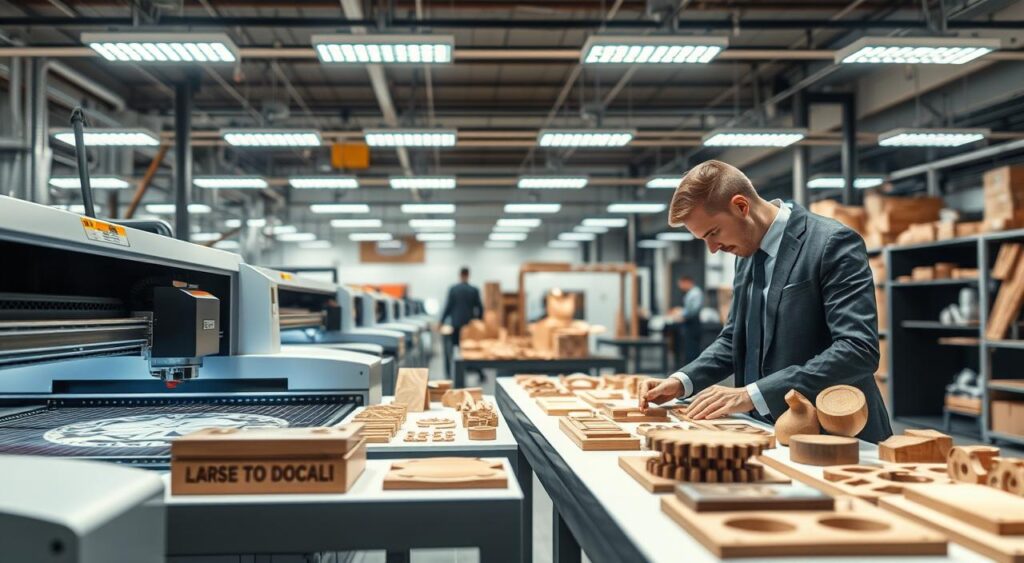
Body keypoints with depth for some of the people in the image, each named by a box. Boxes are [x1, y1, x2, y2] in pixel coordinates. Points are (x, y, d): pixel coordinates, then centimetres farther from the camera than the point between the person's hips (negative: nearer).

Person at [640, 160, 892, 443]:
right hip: (771, 431, 6)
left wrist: (753, 394, -25)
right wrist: (682, 381, 2)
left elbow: (858, 350, -20)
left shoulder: (833, 242, -12)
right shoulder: (747, 254, 10)